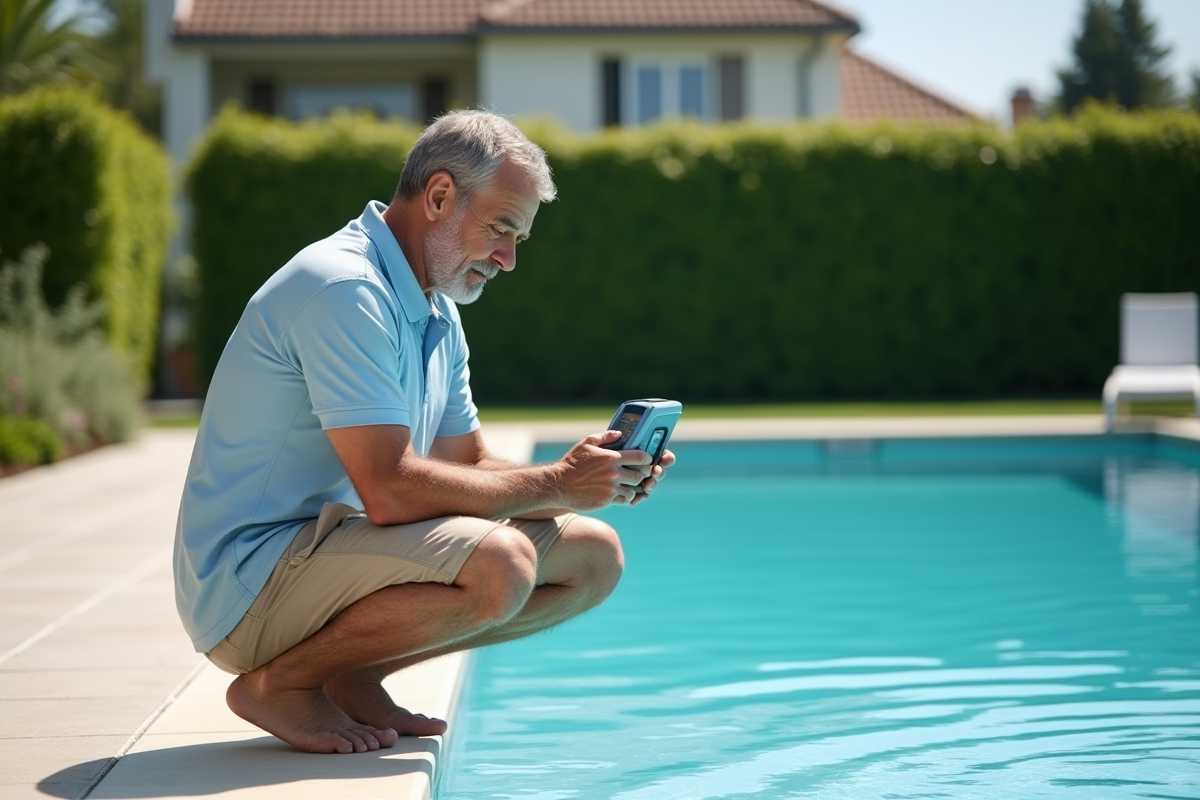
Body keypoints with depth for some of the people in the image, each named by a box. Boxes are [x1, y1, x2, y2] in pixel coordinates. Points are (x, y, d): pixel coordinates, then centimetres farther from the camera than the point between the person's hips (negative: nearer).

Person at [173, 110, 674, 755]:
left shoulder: (437, 314, 15)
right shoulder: (343, 288, -19)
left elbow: (469, 467, 15)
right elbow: (391, 490, -26)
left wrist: (596, 478, -3)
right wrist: (555, 484, -18)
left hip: (336, 547, 10)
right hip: (251, 580, -10)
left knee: (593, 555, 6)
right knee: (497, 564, -32)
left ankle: (353, 675, 5)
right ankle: (279, 682, -11)